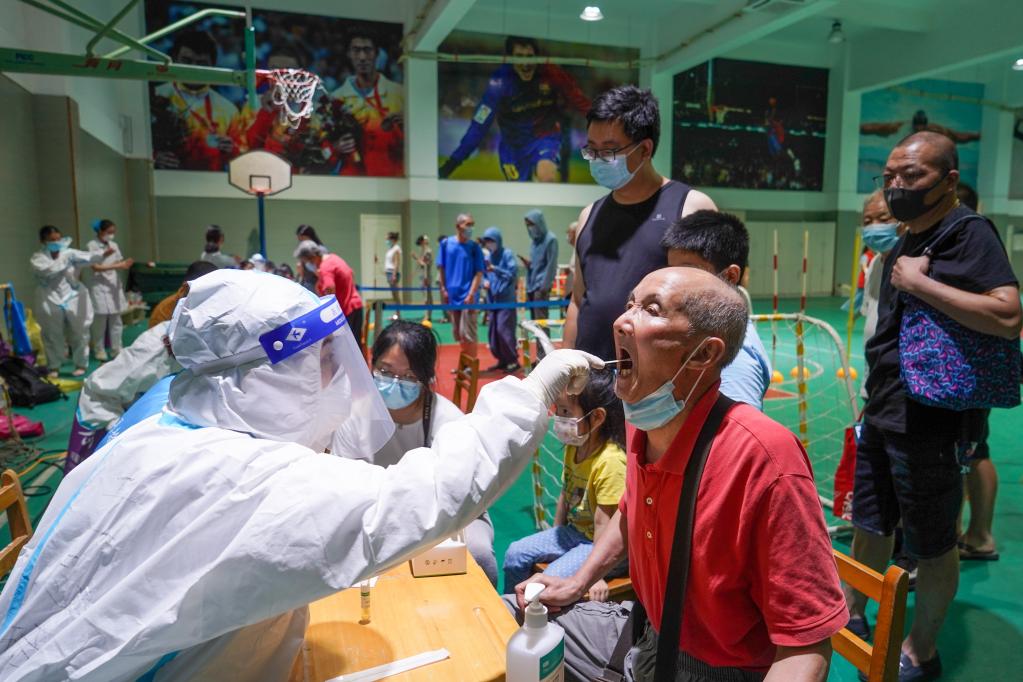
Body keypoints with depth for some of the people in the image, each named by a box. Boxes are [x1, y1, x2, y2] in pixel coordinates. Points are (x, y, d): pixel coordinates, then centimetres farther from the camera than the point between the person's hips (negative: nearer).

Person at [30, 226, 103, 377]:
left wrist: (103, 253, -34)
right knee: (53, 336, 9)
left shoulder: (69, 253, 1)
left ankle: (81, 364, 23)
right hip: (51, 303, -1)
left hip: (74, 300, 1)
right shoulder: (37, 258, -2)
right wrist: (65, 261, -17)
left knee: (79, 334, 8)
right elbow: (47, 270, -22)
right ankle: (54, 366, 23)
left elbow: (88, 257, -16)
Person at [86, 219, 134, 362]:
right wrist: (117, 266, -22)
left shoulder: (114, 245, 8)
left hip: (114, 285, 5)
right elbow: (95, 267, -14)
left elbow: (119, 263, 8)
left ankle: (116, 350, 15)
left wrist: (125, 264, -15)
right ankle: (100, 352, 10)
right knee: (100, 321, -1)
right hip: (100, 287, -5)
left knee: (116, 321, 8)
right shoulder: (92, 245, -8)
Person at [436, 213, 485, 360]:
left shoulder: (474, 247, -4)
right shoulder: (445, 244, 2)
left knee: (468, 333, -5)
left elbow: (479, 273, -6)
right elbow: (441, 268, 8)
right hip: (451, 295, 3)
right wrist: (443, 290, 2)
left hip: (467, 296, -3)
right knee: (457, 333, 13)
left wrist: (471, 294, -14)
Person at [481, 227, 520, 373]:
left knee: (504, 329, -11)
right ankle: (502, 360, 18)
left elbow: (513, 274, -14)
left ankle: (513, 361, -1)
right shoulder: (488, 256, 11)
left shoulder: (507, 254, -6)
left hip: (506, 299, -7)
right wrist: (485, 281, -4)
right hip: (493, 299, 7)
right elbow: (484, 274, 18)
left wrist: (495, 269, -22)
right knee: (494, 331, 8)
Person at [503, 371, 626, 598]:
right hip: (574, 532, 9)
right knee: (515, 553, 4)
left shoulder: (611, 462, -29)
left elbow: (603, 523, -26)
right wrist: (555, 536, 13)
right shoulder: (573, 447, -2)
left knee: (553, 576, -25)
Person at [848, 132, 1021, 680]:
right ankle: (851, 612, 40)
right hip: (881, 413, 8)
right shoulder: (905, 243, 12)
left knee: (931, 545, 8)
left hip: (926, 420, -8)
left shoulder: (969, 233, -12)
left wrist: (919, 283, -25)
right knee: (869, 522, 21)